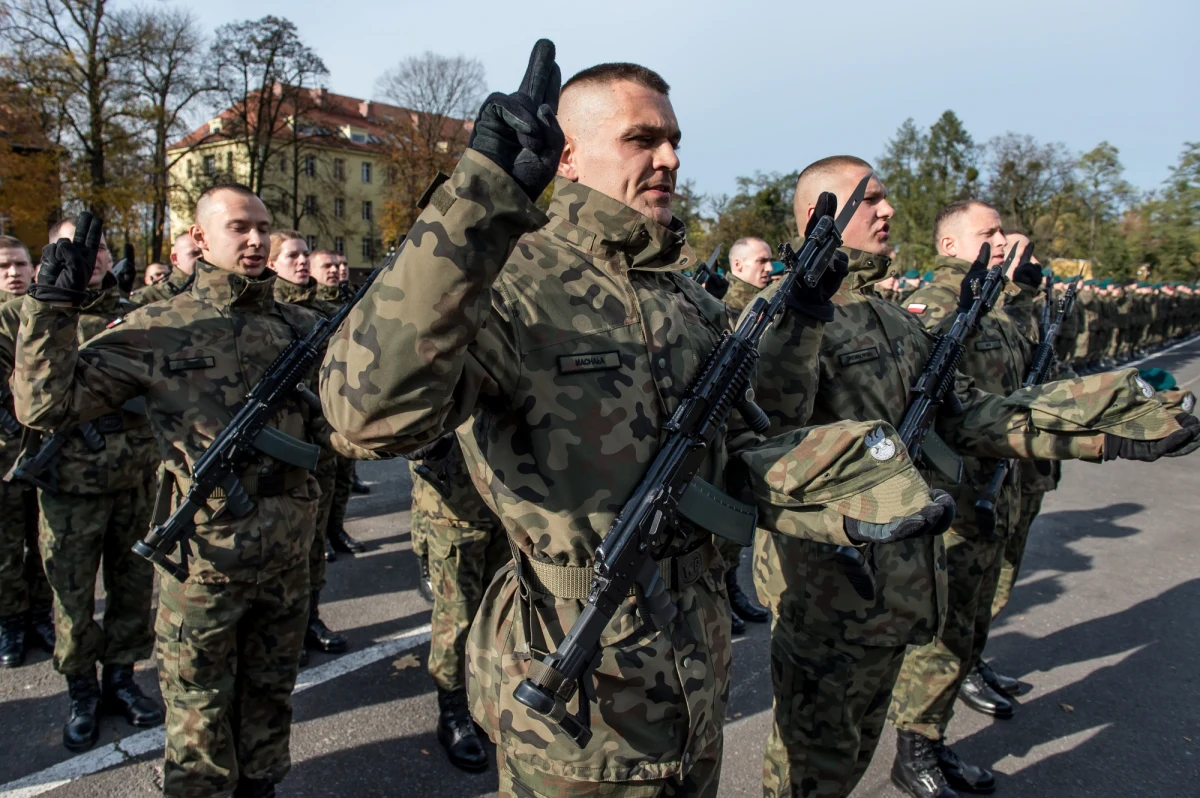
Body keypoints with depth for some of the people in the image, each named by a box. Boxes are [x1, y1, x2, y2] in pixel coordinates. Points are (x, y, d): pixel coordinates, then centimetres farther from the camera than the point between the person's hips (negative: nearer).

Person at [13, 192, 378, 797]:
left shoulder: (303, 329, 0)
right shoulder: (156, 330, -7)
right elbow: (45, 403, -9)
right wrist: (51, 303, -18)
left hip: (289, 556, 3)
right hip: (201, 559, -3)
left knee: (270, 696, 22)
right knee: (199, 710, 15)